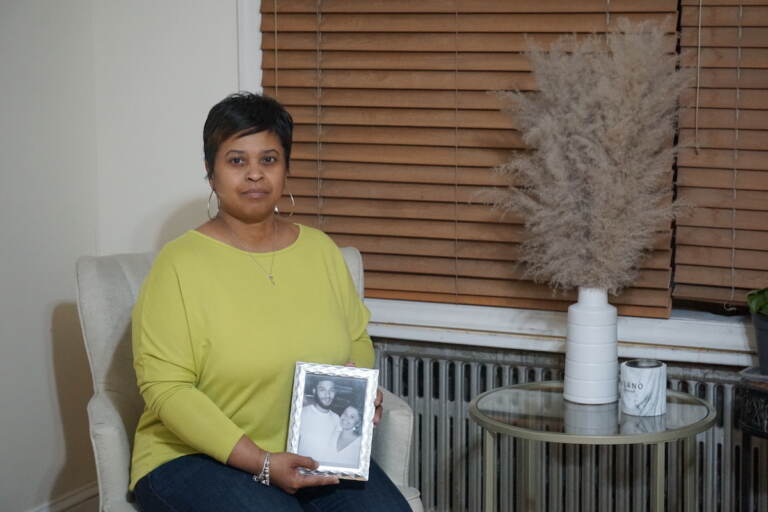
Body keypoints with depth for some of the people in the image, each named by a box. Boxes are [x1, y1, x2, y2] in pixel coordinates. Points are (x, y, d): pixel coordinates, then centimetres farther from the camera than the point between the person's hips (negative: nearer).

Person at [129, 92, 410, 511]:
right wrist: (261, 462, -20)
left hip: (312, 453, 4)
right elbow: (165, 387, -13)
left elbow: (358, 342, 19)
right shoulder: (179, 264, -8)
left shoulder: (320, 250, 8)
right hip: (194, 457, -4)